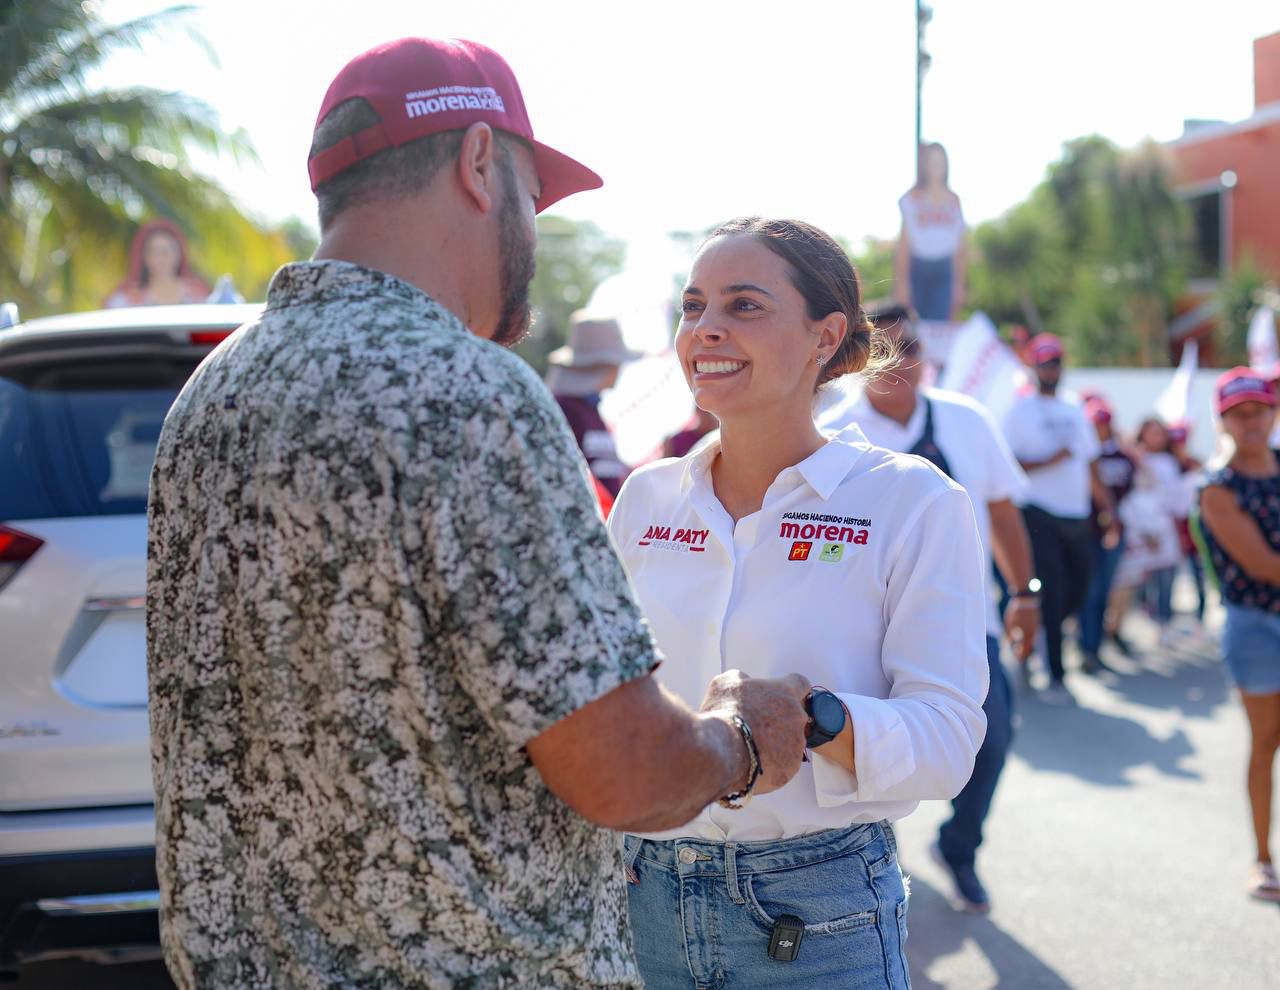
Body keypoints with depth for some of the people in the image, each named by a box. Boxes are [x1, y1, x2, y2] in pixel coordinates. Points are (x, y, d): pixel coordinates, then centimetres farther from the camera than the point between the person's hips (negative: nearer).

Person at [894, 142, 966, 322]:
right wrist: (901, 284, -7)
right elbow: (903, 245, -1)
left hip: (944, 269, 1)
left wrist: (959, 285, 6)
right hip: (917, 266, -1)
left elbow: (959, 248, 11)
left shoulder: (953, 201, 10)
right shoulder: (911, 199, 2)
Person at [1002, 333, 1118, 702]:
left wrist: (1107, 507, 13)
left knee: (1076, 594, 6)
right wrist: (1049, 461, -20)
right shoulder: (1020, 411, -2)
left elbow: (1090, 464, 20)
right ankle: (1055, 676, -3)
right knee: (1054, 594, -8)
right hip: (1040, 515, -6)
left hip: (1077, 516, 6)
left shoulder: (1075, 412, 16)